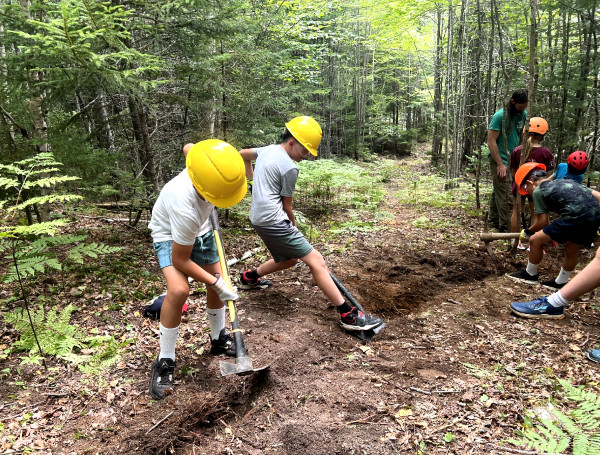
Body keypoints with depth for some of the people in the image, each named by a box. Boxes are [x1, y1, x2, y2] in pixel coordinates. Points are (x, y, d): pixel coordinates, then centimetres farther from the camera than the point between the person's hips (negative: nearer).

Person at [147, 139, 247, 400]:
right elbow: (180, 261, -29)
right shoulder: (185, 209, -43)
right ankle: (165, 362, -8)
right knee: (178, 289, -28)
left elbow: (190, 147, -1)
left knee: (218, 282, 8)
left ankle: (218, 339, 31)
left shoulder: (206, 162, -29)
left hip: (199, 230, 7)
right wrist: (216, 284, -21)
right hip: (169, 235, -7)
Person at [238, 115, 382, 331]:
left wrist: (252, 178, 36)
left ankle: (249, 277, 38)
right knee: (316, 261, -12)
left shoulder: (267, 150, 11)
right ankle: (349, 315, -14)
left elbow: (242, 154, 30)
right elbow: (287, 206, -4)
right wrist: (293, 226, 13)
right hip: (273, 222, -9)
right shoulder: (289, 167, -13)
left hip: (258, 220, 10)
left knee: (289, 259, 25)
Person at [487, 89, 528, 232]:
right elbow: (491, 142, -16)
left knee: (497, 191, 15)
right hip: (499, 160, -6)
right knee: (503, 194, -6)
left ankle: (494, 221, 24)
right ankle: (504, 227, -1)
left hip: (513, 160, 7)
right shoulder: (500, 116, -15)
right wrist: (500, 164, -18)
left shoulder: (524, 114, 6)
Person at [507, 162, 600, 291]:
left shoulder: (538, 191, 8)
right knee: (572, 249, 25)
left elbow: (542, 222, 6)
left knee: (535, 240, 6)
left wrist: (527, 232, 23)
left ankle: (530, 274, 23)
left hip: (575, 217, -8)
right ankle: (560, 282, 40)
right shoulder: (566, 182, 29)